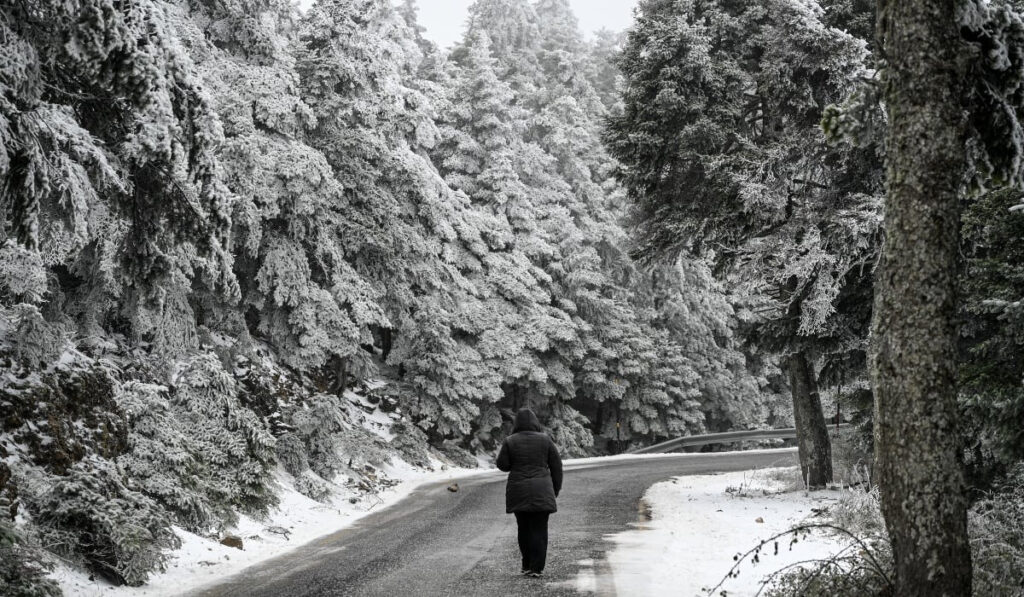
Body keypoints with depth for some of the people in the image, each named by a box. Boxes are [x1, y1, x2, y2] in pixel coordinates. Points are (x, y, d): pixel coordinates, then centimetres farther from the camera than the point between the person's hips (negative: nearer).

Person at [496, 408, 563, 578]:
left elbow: (502, 465, 0)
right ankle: (536, 568, -3)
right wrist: (556, 489, 12)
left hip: (519, 492, 1)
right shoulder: (545, 440, -1)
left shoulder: (510, 441, -3)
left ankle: (527, 565, 18)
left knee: (524, 528, 13)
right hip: (541, 491, -1)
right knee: (539, 529, 2)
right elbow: (556, 465, 2)